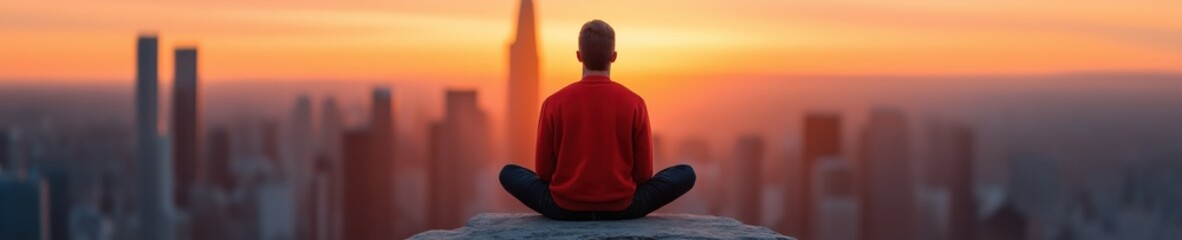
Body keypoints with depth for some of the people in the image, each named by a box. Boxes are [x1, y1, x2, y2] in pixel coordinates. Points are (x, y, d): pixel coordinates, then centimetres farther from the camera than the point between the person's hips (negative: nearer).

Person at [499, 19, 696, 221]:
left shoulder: (553, 103, -5)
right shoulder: (634, 103, -5)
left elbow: (544, 169, 2)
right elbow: (643, 172, 1)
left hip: (564, 208, 1)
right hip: (621, 208, 0)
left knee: (509, 173, 24)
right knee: (686, 174, 17)